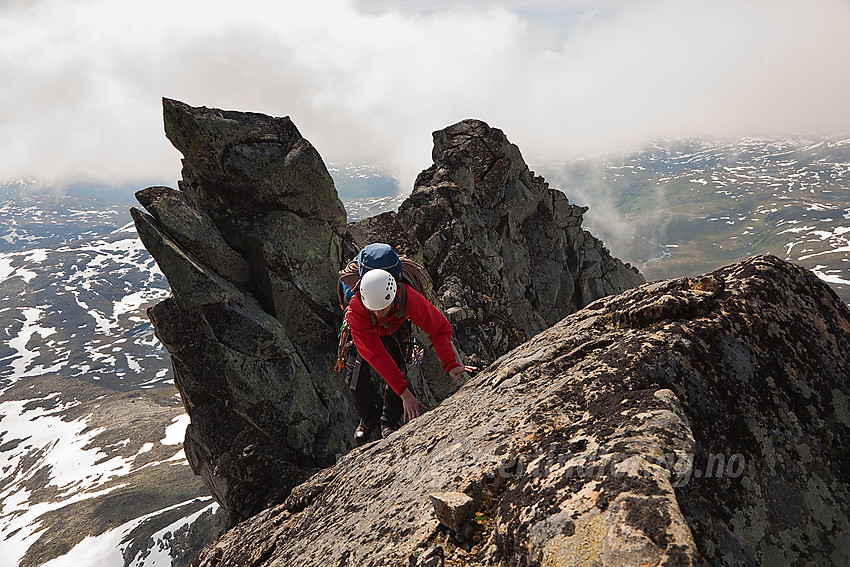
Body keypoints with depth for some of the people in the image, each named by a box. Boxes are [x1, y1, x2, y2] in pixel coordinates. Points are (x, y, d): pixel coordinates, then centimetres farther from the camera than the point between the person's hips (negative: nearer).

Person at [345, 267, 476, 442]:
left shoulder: (409, 298, -41)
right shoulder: (355, 311, -44)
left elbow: (440, 328, -31)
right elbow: (376, 355, -44)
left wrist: (451, 365, -45)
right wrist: (405, 394, -47)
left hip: (396, 327, 1)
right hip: (366, 331, -1)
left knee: (398, 369, -14)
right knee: (356, 374, -14)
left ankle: (389, 422, 14)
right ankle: (369, 419, 17)